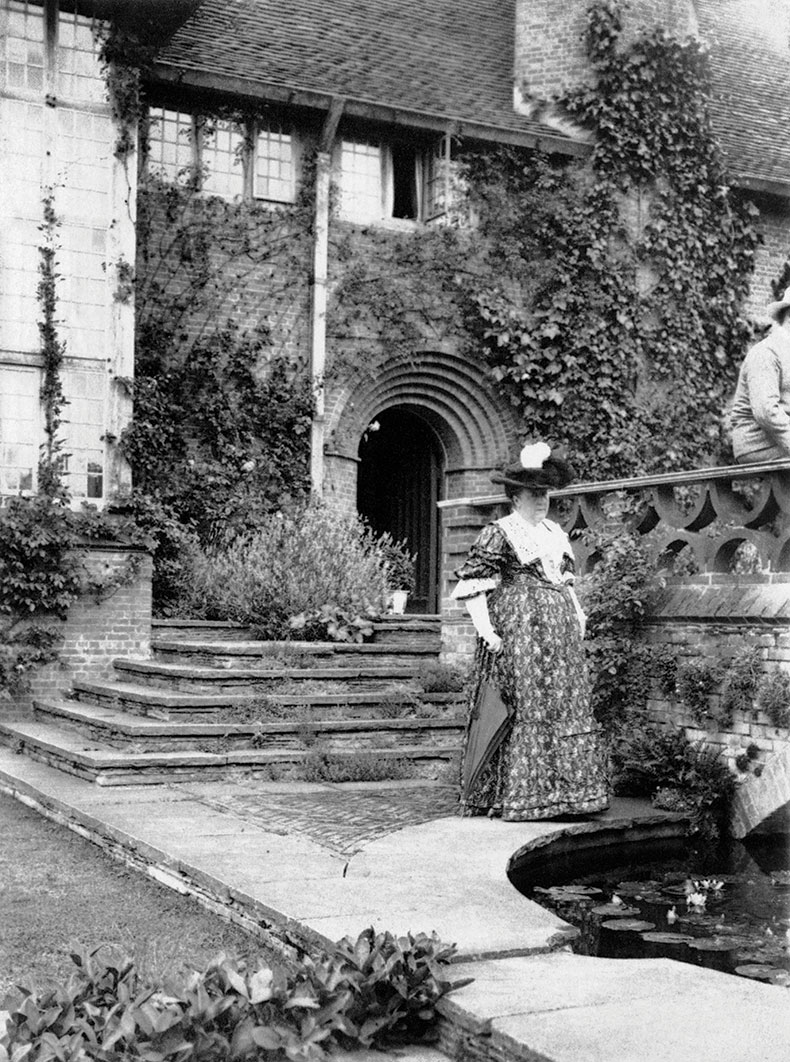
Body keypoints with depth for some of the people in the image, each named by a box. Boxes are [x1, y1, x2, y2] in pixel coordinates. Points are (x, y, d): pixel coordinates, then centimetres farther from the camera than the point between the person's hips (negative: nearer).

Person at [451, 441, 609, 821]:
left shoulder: (555, 533, 17)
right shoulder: (498, 534, -5)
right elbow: (470, 586, -10)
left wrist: (578, 615, 14)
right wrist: (486, 630, -17)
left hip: (560, 631, 7)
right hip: (517, 630, -7)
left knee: (566, 704, 6)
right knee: (523, 708, -7)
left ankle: (563, 793, 14)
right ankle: (519, 796, 0)